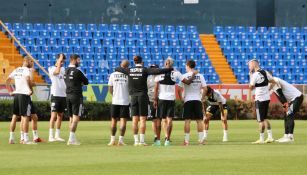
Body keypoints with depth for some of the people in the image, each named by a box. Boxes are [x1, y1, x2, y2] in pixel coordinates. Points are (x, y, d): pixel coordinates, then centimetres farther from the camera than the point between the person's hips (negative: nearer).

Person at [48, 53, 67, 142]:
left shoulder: (63, 69, 15)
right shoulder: (51, 69, -5)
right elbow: (57, 72, -27)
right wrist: (60, 60, -20)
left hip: (63, 95, 7)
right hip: (55, 95, -7)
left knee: (60, 116, 8)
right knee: (54, 115, -9)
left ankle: (57, 135, 13)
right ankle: (51, 136, -9)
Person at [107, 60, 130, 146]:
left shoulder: (113, 75, 0)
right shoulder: (128, 75, -7)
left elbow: (110, 89, 5)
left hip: (115, 101, 2)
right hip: (125, 101, -2)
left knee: (114, 120, 10)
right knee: (123, 120, 2)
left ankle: (112, 140, 9)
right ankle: (121, 140, -3)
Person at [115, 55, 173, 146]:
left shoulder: (129, 70, 4)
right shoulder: (144, 70, -6)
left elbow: (118, 69, 20)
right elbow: (158, 71, -16)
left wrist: (116, 69, 43)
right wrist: (170, 69, -13)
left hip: (133, 96, 3)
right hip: (143, 96, -3)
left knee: (135, 120, 5)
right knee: (142, 119, -2)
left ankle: (136, 141, 4)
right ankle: (142, 141, -6)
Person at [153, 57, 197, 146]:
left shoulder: (159, 72, -2)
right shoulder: (176, 73, -1)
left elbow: (156, 88, -3)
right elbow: (187, 82, 2)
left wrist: (155, 100, 1)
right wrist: (193, 75, 19)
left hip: (161, 99, 0)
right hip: (171, 99, 0)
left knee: (159, 119, 8)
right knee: (169, 119, 3)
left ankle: (158, 140, 8)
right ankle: (167, 140, -3)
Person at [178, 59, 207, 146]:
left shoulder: (184, 76, -4)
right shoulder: (200, 76, 4)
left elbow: (179, 89, -8)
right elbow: (205, 88, 1)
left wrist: (181, 98, 3)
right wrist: (202, 97, 11)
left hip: (188, 100, -2)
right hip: (197, 100, 2)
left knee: (187, 120, -1)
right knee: (199, 120, 5)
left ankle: (186, 140, -3)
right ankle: (201, 139, 3)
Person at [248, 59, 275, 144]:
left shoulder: (255, 75, -16)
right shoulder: (265, 72, 6)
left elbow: (251, 87, -6)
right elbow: (273, 81, 14)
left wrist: (250, 75, -2)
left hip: (260, 99, -8)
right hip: (267, 98, 8)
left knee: (261, 120, -2)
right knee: (265, 118, 18)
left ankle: (261, 139, 2)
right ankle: (270, 137, 17)